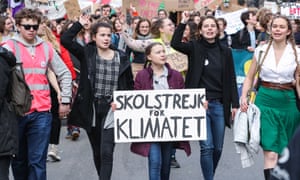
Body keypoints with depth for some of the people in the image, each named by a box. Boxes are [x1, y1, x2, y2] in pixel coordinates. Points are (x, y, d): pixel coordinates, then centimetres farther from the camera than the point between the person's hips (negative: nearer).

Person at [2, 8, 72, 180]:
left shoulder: (46, 47, 7)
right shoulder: (9, 47, -1)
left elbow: (65, 74, 15)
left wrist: (65, 100, 11)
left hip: (41, 113, 1)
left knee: (38, 161, -2)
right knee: (19, 159, 12)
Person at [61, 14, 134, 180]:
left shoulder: (121, 58, 2)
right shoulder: (86, 54, 0)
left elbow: (130, 84, 10)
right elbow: (65, 40, -11)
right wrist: (79, 24, -7)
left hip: (112, 109, -1)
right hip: (91, 109, 1)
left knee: (106, 152, -11)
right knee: (97, 152, 15)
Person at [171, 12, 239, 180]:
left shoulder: (225, 51, 6)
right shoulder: (195, 47, 1)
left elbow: (231, 79, 6)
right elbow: (175, 44, -18)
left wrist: (235, 104, 2)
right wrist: (183, 22, -21)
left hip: (219, 104, 3)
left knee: (218, 148, 9)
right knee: (207, 146, -8)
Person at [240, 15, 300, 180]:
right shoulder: (261, 50, 2)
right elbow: (249, 77, 9)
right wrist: (243, 97, -5)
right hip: (265, 100, -1)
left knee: (284, 151, 11)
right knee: (271, 153, -11)